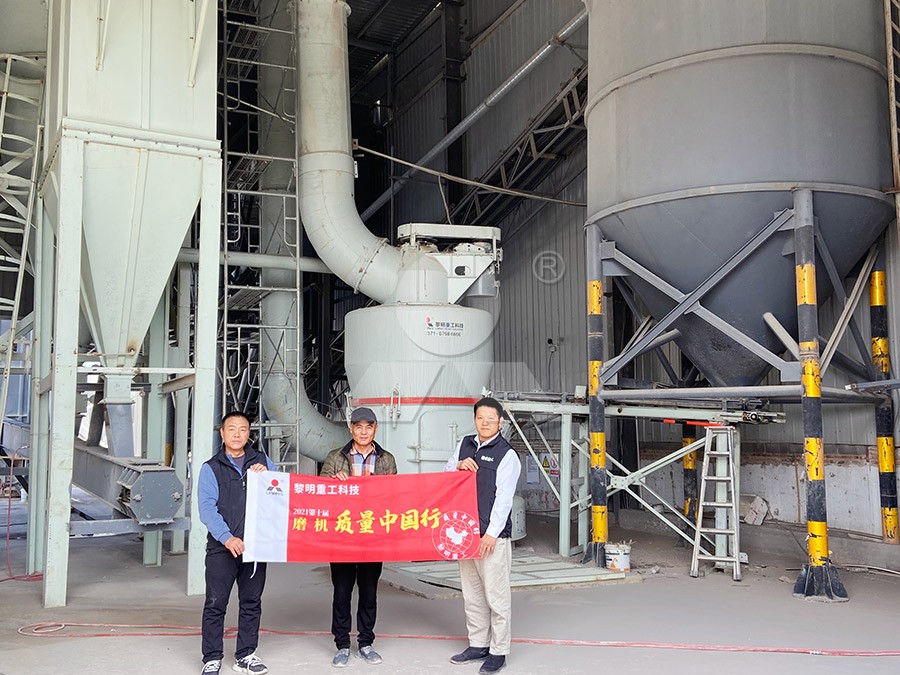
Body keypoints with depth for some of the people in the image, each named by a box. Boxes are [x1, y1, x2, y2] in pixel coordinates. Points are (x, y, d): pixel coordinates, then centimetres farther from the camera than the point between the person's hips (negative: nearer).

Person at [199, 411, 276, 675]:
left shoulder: (262, 461, 12)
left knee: (252, 602, 10)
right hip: (222, 547, -3)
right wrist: (227, 538, -21)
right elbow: (207, 508, -8)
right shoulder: (211, 468, 3)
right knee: (215, 604, 1)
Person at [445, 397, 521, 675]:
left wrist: (491, 533, -17)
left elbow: (503, 498, -12)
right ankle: (478, 645, 27)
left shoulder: (507, 454, -7)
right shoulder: (465, 445, 12)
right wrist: (457, 466, -3)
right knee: (471, 594, 15)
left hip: (493, 535, -7)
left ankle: (498, 652, 8)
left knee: (496, 596, -2)